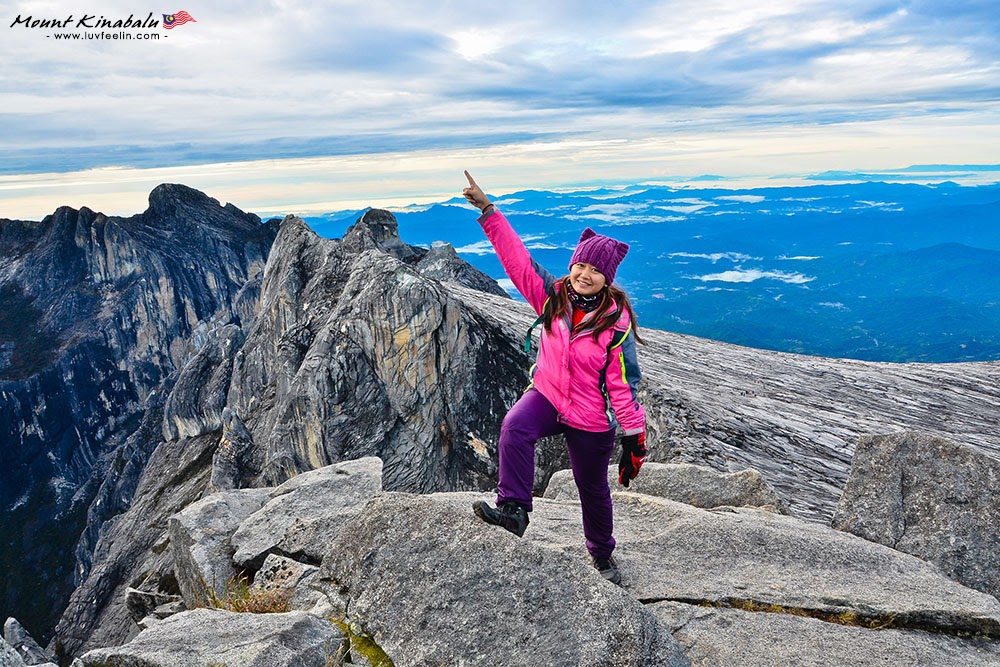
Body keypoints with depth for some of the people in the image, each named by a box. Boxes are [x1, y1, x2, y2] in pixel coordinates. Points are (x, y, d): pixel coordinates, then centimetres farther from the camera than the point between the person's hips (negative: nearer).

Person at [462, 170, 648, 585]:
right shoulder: (552, 296, -8)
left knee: (593, 489, 14)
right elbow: (517, 257, -13)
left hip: (592, 419, -2)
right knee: (514, 429, -32)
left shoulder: (616, 322, -17)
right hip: (547, 395, 2)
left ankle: (602, 555, 41)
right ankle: (514, 509, -23)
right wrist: (488, 211, -20)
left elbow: (623, 385, -14)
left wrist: (634, 437, -12)